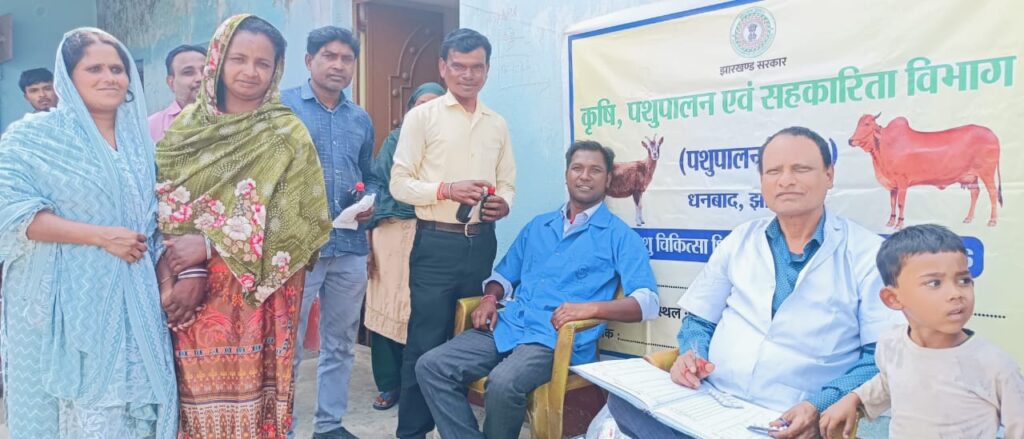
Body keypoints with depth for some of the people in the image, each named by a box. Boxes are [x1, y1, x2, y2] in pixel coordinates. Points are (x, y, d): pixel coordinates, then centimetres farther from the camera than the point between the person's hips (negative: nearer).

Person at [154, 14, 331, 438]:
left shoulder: (289, 135, -2)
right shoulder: (187, 125, 8)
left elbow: (299, 220, -9)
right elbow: (166, 203, 3)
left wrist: (210, 245, -14)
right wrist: (190, 272, -13)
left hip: (257, 294, -2)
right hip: (193, 291, 3)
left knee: (247, 388, 2)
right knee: (199, 388, 6)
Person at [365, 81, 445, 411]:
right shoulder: (395, 141, 10)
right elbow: (376, 187, 7)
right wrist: (368, 238, 0)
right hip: (390, 233, 1)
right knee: (384, 307, 0)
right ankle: (388, 383, 15)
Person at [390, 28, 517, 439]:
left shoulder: (498, 124, 13)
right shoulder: (422, 116, -1)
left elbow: (507, 182, 16)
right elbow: (399, 183, -5)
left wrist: (503, 204, -7)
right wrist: (447, 189, -19)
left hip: (482, 242, 5)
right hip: (437, 243, -4)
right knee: (426, 343, 1)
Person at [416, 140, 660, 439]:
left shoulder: (619, 235, 4)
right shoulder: (538, 226, 22)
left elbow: (648, 302, -7)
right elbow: (504, 275, 27)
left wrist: (591, 307, -21)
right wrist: (490, 299, 4)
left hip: (558, 338, -5)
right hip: (509, 327, 6)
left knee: (503, 383, -34)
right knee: (431, 366, -14)